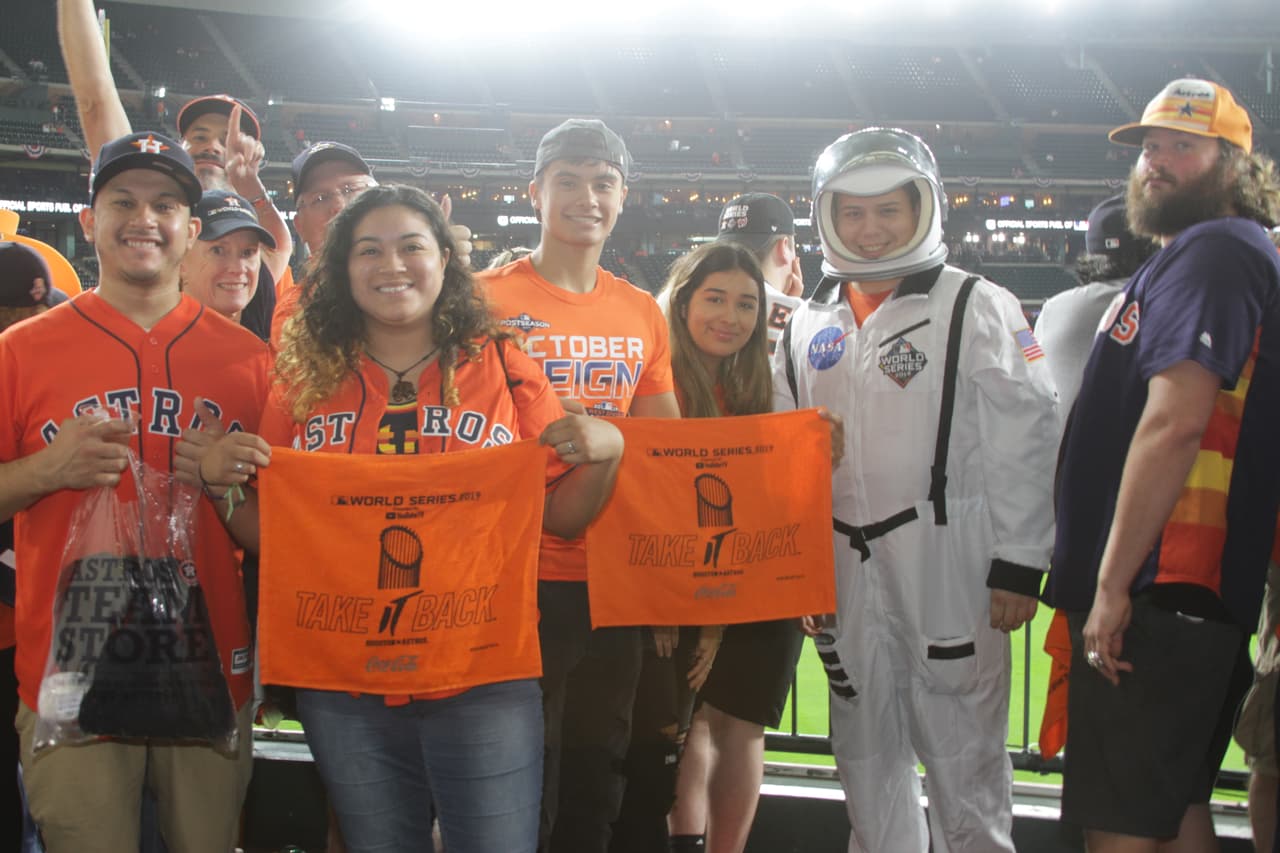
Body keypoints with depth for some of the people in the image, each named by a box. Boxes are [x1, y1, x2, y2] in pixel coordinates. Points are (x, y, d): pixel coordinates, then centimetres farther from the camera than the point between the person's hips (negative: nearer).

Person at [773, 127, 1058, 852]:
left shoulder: (978, 308, -3)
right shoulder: (809, 325, 13)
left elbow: (1023, 445, -8)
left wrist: (1018, 566, -13)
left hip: (948, 567, -5)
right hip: (844, 573, 5)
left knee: (963, 753, 1)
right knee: (866, 750, 15)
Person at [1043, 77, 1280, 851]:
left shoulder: (1210, 256, -11)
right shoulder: (1216, 257, 21)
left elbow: (1174, 424, -22)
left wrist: (1112, 585, -21)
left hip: (1159, 593, -10)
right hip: (1197, 599, 10)